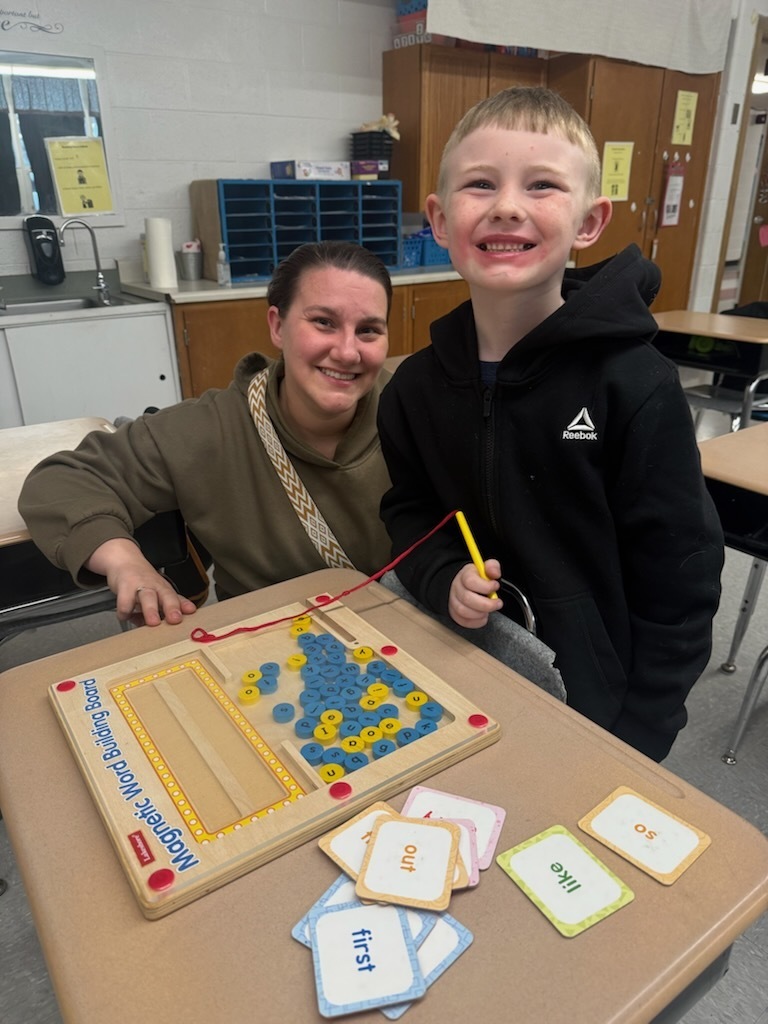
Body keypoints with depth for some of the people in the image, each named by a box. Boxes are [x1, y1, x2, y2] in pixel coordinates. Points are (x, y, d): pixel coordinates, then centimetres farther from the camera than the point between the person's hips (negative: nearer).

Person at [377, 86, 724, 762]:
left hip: (596, 706, -3)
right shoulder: (415, 388, -7)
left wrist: (631, 744, -12)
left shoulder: (637, 387, -19)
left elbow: (680, 584, -14)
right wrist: (445, 580, -13)